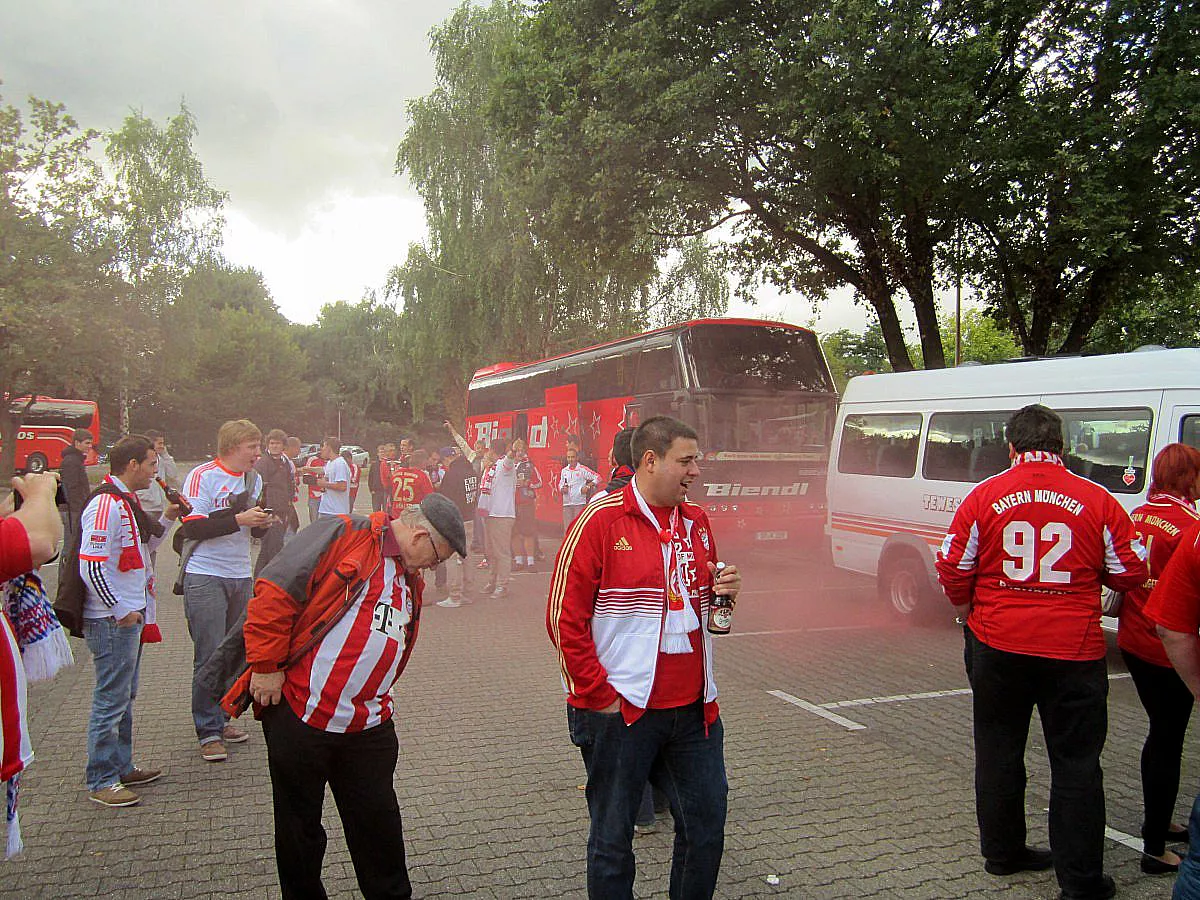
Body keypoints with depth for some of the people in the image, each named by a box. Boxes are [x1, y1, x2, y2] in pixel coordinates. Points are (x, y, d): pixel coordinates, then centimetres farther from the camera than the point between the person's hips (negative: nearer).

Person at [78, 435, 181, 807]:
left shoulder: (128, 502, 12)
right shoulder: (105, 505, -19)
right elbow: (90, 566, -24)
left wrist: (166, 517, 9)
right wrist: (119, 611, -18)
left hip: (130, 617, 10)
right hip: (112, 621, -10)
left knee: (124, 697, 18)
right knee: (111, 701, -1)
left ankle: (121, 767, 30)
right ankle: (101, 782, 10)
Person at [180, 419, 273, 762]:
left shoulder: (253, 479, 10)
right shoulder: (202, 476, -9)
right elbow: (193, 528, -16)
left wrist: (262, 522, -4)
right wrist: (238, 519, -20)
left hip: (241, 576, 6)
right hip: (205, 576, -6)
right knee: (210, 656, -4)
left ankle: (220, 719, 22)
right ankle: (208, 732, 5)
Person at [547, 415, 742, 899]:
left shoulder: (697, 521, 9)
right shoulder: (600, 520, -12)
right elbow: (565, 618, -12)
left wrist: (723, 590, -1)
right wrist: (598, 694, -12)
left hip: (694, 708, 6)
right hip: (622, 710, -6)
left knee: (706, 826, 16)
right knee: (612, 837, 10)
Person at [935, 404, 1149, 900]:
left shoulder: (984, 496, -5)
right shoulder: (1098, 501, -5)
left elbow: (952, 570, -4)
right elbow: (1131, 574, 1)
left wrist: (969, 604, 17)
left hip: (997, 644, 1)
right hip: (1074, 652, -1)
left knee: (999, 752, 16)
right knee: (1076, 762, 10)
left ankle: (1002, 852, 29)